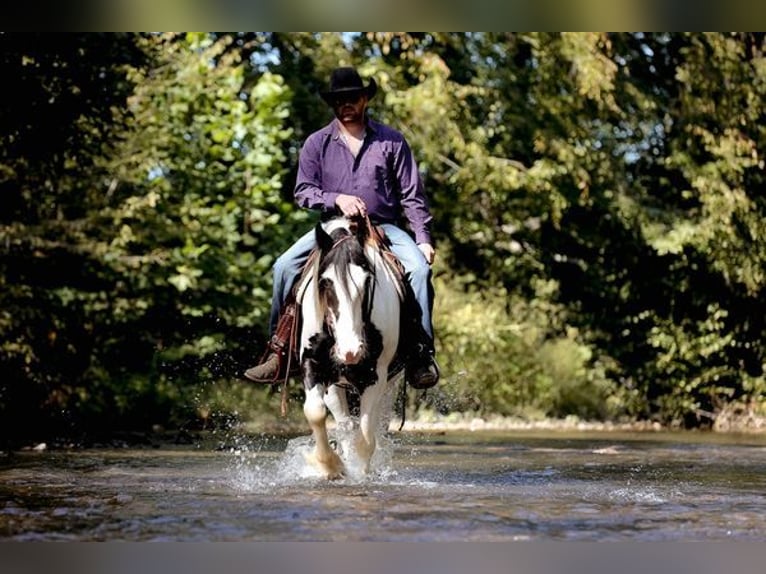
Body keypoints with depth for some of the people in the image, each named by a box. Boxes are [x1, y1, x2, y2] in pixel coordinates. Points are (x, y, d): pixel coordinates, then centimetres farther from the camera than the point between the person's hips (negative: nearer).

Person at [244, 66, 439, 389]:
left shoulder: (391, 141, 6)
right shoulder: (317, 144, 8)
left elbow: (412, 196, 5)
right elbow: (303, 191, 3)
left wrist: (423, 238, -6)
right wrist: (336, 200, -16)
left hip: (384, 227, -1)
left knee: (419, 268, -28)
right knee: (285, 266, -20)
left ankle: (421, 353, -22)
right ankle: (277, 353, -13)